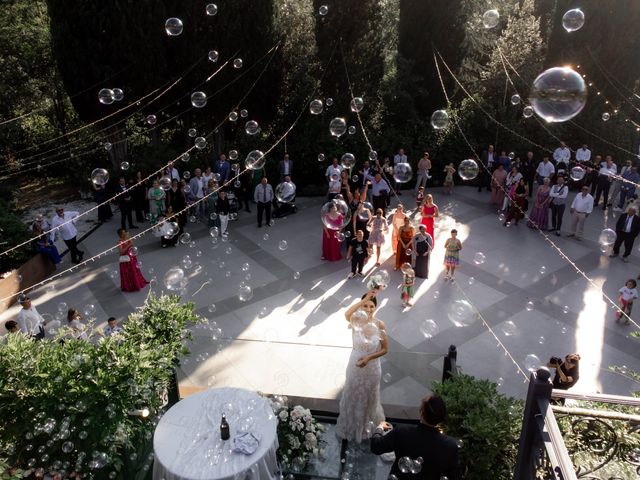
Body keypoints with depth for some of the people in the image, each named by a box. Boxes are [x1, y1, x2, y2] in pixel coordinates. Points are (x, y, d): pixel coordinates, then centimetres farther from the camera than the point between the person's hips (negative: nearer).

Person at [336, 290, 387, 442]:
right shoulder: (356, 321, -17)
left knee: (368, 398, 21)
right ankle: (350, 426, 47)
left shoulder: (379, 325, -16)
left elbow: (384, 349, -9)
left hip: (371, 367, 0)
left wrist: (368, 358, -23)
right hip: (355, 364, 0)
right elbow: (347, 314, -43)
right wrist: (365, 298, -42)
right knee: (352, 396, 20)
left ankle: (364, 427, 48)